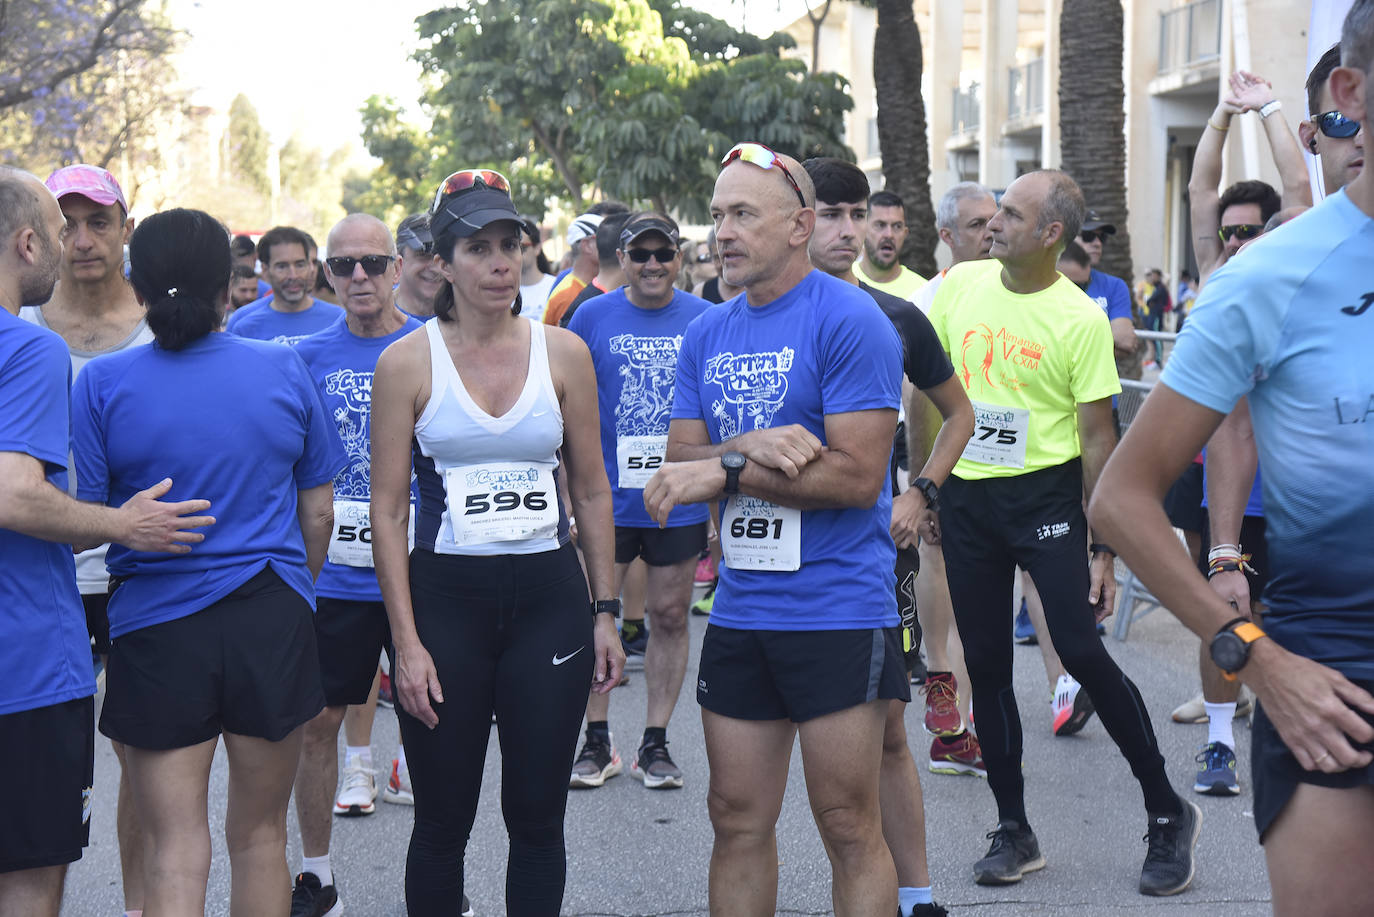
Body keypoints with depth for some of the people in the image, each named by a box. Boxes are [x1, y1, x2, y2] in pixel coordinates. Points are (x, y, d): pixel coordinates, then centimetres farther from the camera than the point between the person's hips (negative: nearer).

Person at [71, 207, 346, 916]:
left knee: (176, 853, 4)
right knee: (260, 836, 16)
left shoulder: (102, 383, -6)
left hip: (155, 628, -2)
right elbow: (318, 511, 7)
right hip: (272, 619, 2)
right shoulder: (284, 370, 1)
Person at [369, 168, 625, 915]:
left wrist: (604, 611, 5)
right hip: (445, 596, -1)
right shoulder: (408, 362, -2)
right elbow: (387, 510, -3)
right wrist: (406, 641, -9)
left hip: (549, 596, 2)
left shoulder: (563, 353, 4)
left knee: (537, 817, 6)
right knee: (443, 821, 5)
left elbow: (592, 492, 9)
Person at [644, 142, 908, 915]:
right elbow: (683, 462, 6)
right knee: (738, 821, 12)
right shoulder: (708, 335, 11)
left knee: (849, 827, 0)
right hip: (740, 613, 6)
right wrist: (754, 447, -15)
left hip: (837, 612, -6)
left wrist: (727, 471, -14)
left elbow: (857, 475, -17)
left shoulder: (850, 320, -10)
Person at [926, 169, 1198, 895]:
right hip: (964, 496, 4)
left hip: (1044, 494, -4)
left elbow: (1098, 438, -8)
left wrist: (1102, 548, -9)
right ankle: (1013, 830, 20)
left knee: (1081, 652, -12)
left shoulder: (1079, 318, -10)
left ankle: (1168, 813, 5)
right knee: (986, 665, 7)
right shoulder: (959, 285, 1)